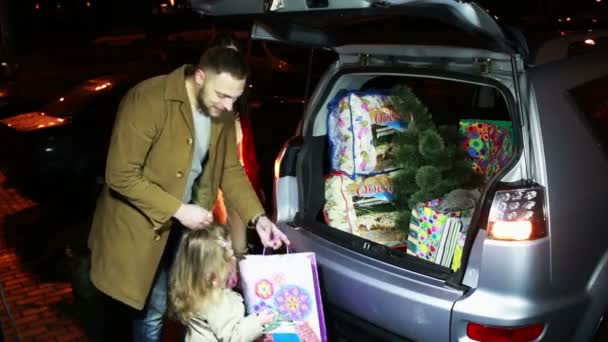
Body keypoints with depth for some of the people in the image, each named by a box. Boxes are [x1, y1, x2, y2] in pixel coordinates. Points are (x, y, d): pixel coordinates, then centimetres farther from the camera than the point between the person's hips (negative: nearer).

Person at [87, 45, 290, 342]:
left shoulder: (222, 113, -5)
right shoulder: (148, 101, -26)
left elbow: (230, 169, 5)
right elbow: (121, 176, -25)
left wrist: (257, 217, -8)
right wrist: (178, 211, -26)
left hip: (188, 225, 6)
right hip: (140, 225, -6)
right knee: (152, 310, 7)